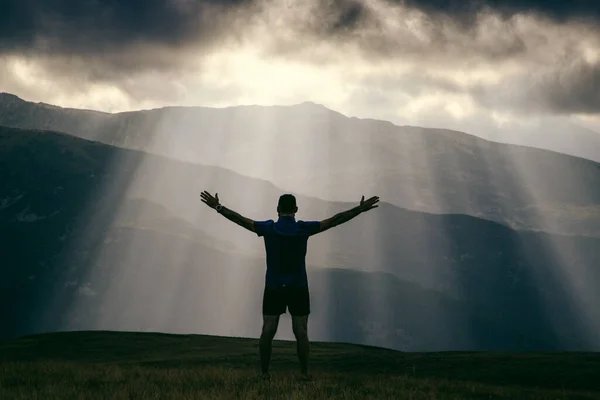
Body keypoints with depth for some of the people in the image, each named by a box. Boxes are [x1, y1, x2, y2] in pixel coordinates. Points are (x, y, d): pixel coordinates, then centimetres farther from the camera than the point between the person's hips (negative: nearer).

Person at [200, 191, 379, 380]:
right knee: (301, 332, 3)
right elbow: (335, 220, -10)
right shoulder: (304, 229, -9)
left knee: (268, 331, 2)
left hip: (273, 288, 0)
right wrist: (360, 209, -8)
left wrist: (218, 207, 0)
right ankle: (304, 372, 4)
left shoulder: (268, 228, -7)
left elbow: (240, 219, -6)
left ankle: (264, 372, 1)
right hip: (298, 289, 0)